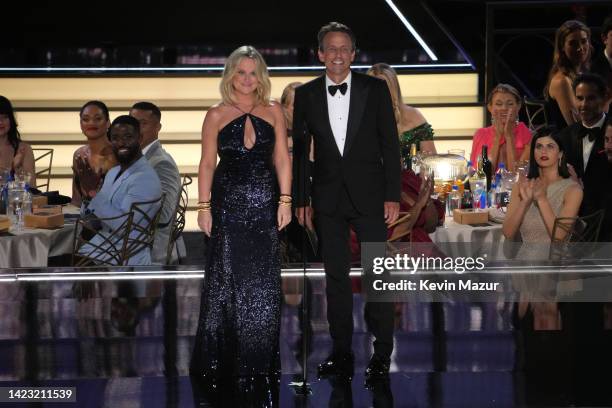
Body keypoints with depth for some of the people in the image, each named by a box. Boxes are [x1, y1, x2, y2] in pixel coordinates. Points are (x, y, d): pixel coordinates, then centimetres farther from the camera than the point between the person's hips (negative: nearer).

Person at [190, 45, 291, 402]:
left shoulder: (273, 112, 6)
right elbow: (207, 163, 2)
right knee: (226, 279, 2)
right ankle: (223, 359, 12)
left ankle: (259, 361, 13)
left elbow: (282, 159, 4)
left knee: (263, 284, 3)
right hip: (229, 204, -1)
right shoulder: (216, 116, 3)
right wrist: (204, 207, -4)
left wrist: (285, 200, -4)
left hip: (264, 205, 1)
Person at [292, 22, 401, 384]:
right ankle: (342, 352, 14)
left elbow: (390, 144, 0)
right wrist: (301, 199, 4)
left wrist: (393, 195, -6)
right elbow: (300, 149, 9)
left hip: (369, 194, -2)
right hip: (328, 197, 2)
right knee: (336, 275, 7)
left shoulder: (375, 89, 0)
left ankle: (382, 353, 7)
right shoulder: (306, 95, 5)